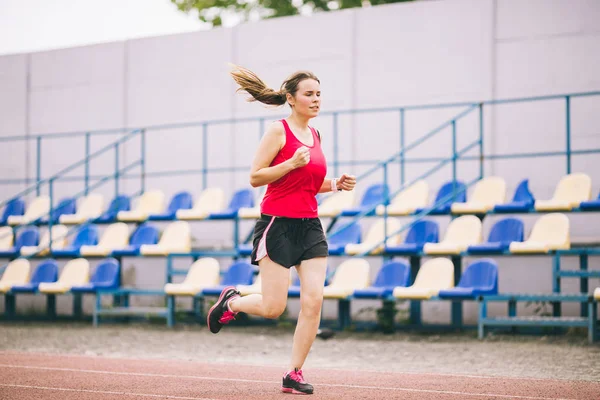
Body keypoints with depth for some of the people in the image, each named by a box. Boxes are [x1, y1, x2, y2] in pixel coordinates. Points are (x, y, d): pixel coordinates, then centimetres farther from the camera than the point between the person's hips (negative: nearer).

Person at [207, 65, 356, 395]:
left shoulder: (315, 135, 14)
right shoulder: (279, 130, -8)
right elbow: (255, 177, -11)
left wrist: (336, 185, 6)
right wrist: (292, 163, -22)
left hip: (309, 226, 6)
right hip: (277, 225, -6)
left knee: (313, 300, -6)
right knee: (273, 307, -6)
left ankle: (294, 374, 3)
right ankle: (230, 301, 27)